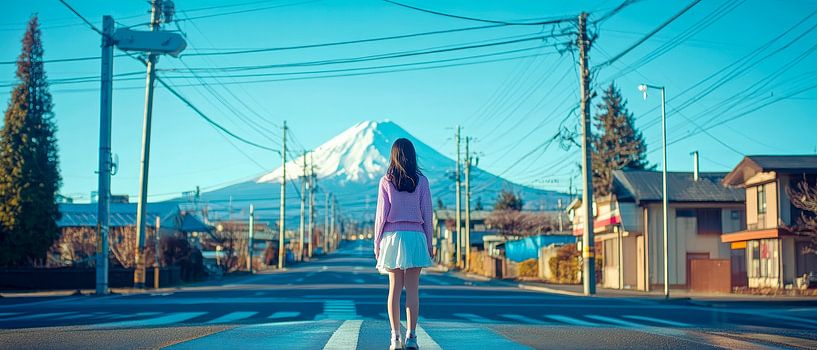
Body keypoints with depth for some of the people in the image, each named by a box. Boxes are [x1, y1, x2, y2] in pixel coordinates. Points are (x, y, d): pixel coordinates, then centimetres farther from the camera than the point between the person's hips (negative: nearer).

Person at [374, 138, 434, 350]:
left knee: (394, 289, 4)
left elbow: (381, 214, 0)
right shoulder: (421, 181, 2)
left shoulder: (386, 181, 1)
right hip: (415, 236, 0)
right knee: (413, 289, 1)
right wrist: (429, 243, 10)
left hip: (392, 236, 0)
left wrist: (377, 243, 6)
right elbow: (427, 214, 3)